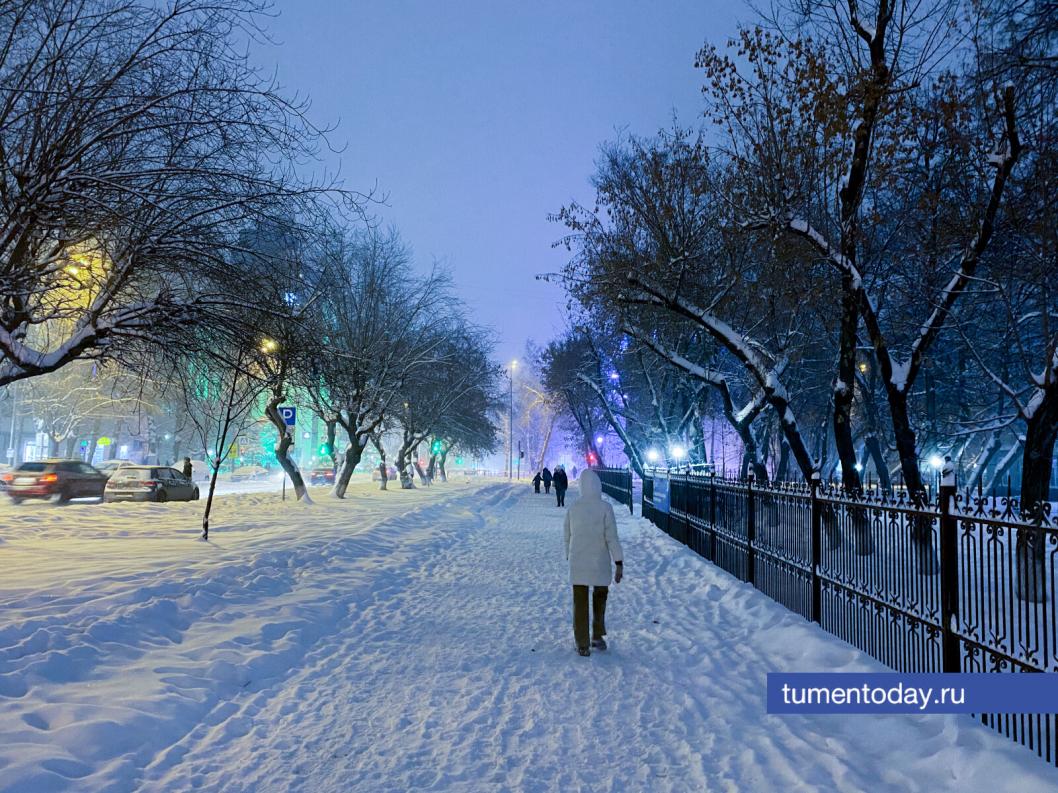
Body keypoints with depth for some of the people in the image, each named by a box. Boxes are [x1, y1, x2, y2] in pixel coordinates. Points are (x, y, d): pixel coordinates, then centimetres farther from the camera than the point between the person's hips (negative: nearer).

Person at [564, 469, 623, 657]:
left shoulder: (573, 508, -3)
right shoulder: (605, 508, -13)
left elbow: (567, 535, 7)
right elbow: (612, 537, -15)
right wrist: (619, 564, -11)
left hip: (577, 562, 1)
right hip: (600, 562, -1)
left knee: (580, 601, 7)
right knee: (600, 595, 22)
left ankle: (582, 644, 8)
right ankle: (597, 636, 26)